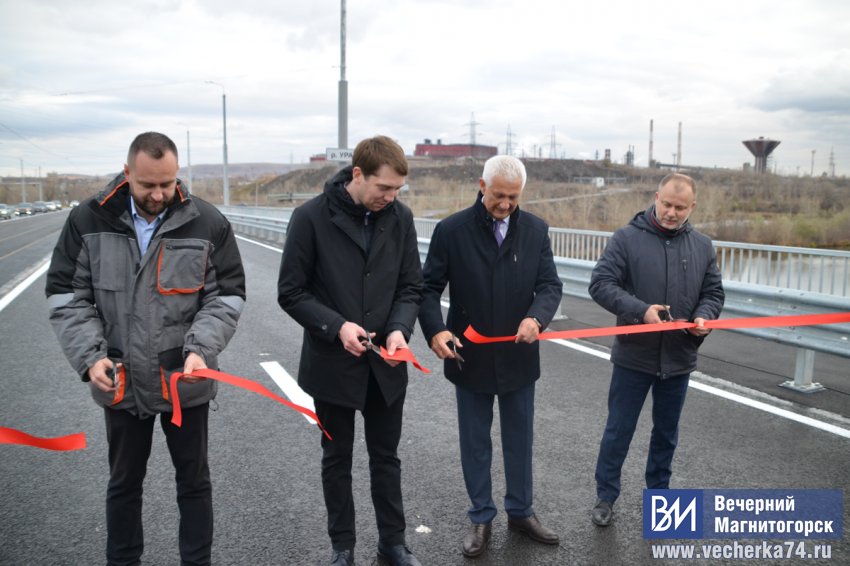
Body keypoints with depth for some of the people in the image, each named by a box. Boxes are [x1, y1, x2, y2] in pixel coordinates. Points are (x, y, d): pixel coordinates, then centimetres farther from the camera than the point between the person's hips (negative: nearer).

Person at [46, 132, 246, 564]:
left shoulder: (208, 223, -8)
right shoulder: (88, 220, -4)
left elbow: (226, 296, -4)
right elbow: (66, 296, -1)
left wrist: (200, 348, -20)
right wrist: (90, 356, -15)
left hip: (185, 380, -1)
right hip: (120, 380, 1)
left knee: (194, 480, 13)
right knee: (124, 482, 19)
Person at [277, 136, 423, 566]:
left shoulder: (400, 217, -2)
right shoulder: (311, 217, -12)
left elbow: (411, 286, 3)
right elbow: (291, 292, -9)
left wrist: (400, 329, -15)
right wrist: (336, 326, -23)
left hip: (386, 364, 3)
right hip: (332, 364, -2)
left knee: (386, 456, 16)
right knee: (337, 458, 15)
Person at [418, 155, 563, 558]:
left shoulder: (536, 230, -1)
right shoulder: (451, 230, -8)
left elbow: (550, 285, -3)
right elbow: (429, 287, -6)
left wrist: (536, 317, -25)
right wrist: (435, 330, -23)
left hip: (519, 356, 2)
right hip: (470, 356, -2)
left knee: (520, 439, 16)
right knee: (475, 443, 12)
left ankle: (521, 512, 36)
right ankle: (481, 518, 29)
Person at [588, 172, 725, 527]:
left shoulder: (702, 246, 4)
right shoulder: (627, 238, -9)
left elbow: (713, 293, 9)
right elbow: (600, 284, -14)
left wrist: (705, 317, -13)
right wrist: (640, 310, -27)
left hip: (679, 359, 4)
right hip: (633, 356, -3)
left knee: (666, 433, 18)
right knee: (618, 431, 8)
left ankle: (658, 492, 37)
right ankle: (606, 496, 24)